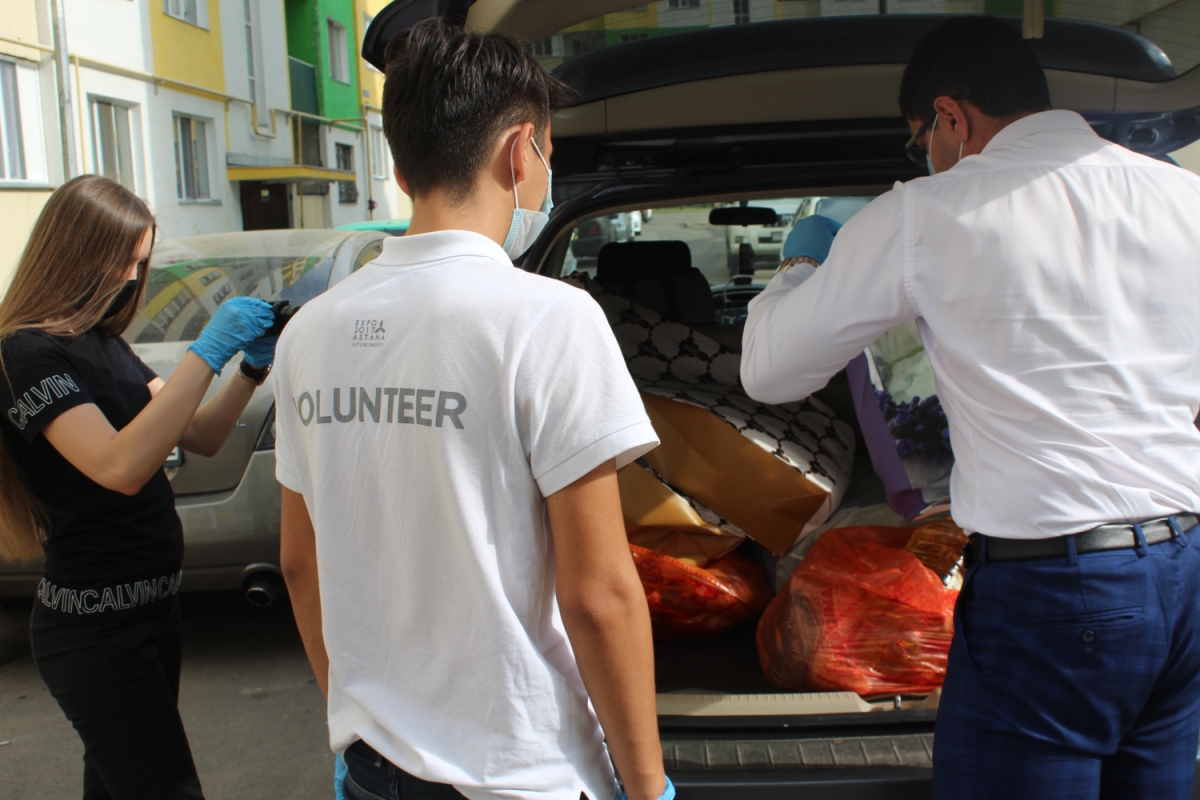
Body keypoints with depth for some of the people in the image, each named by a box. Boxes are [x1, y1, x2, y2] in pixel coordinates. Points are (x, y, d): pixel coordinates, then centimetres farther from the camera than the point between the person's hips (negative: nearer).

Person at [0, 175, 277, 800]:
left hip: (151, 604, 9)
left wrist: (253, 369, -7)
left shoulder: (103, 344, 12)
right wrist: (207, 351, -29)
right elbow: (121, 466, -29)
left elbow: (200, 437, 10)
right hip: (95, 626, -9)